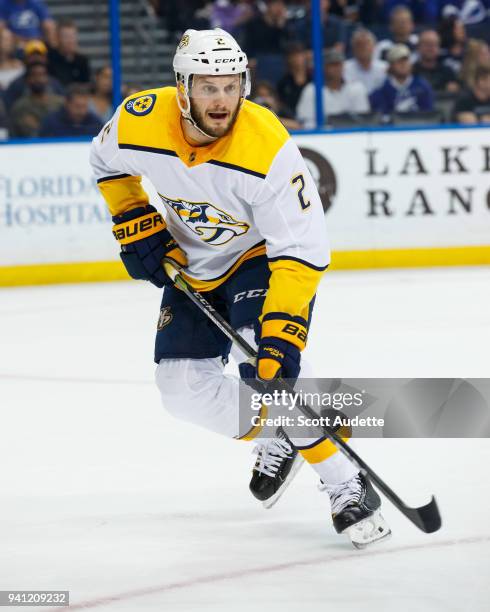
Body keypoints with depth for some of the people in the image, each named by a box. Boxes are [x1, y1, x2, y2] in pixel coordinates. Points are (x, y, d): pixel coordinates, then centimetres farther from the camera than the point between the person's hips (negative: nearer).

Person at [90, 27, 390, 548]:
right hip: (192, 266, 5)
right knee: (183, 387, -2)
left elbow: (301, 251, -31)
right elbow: (108, 163, 5)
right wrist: (136, 228, -4)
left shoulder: (268, 149, -34)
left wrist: (281, 333, -39)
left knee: (267, 372, -27)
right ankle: (277, 444, 24)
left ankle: (348, 487, -17)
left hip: (265, 258, -5)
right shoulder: (139, 122, -22)